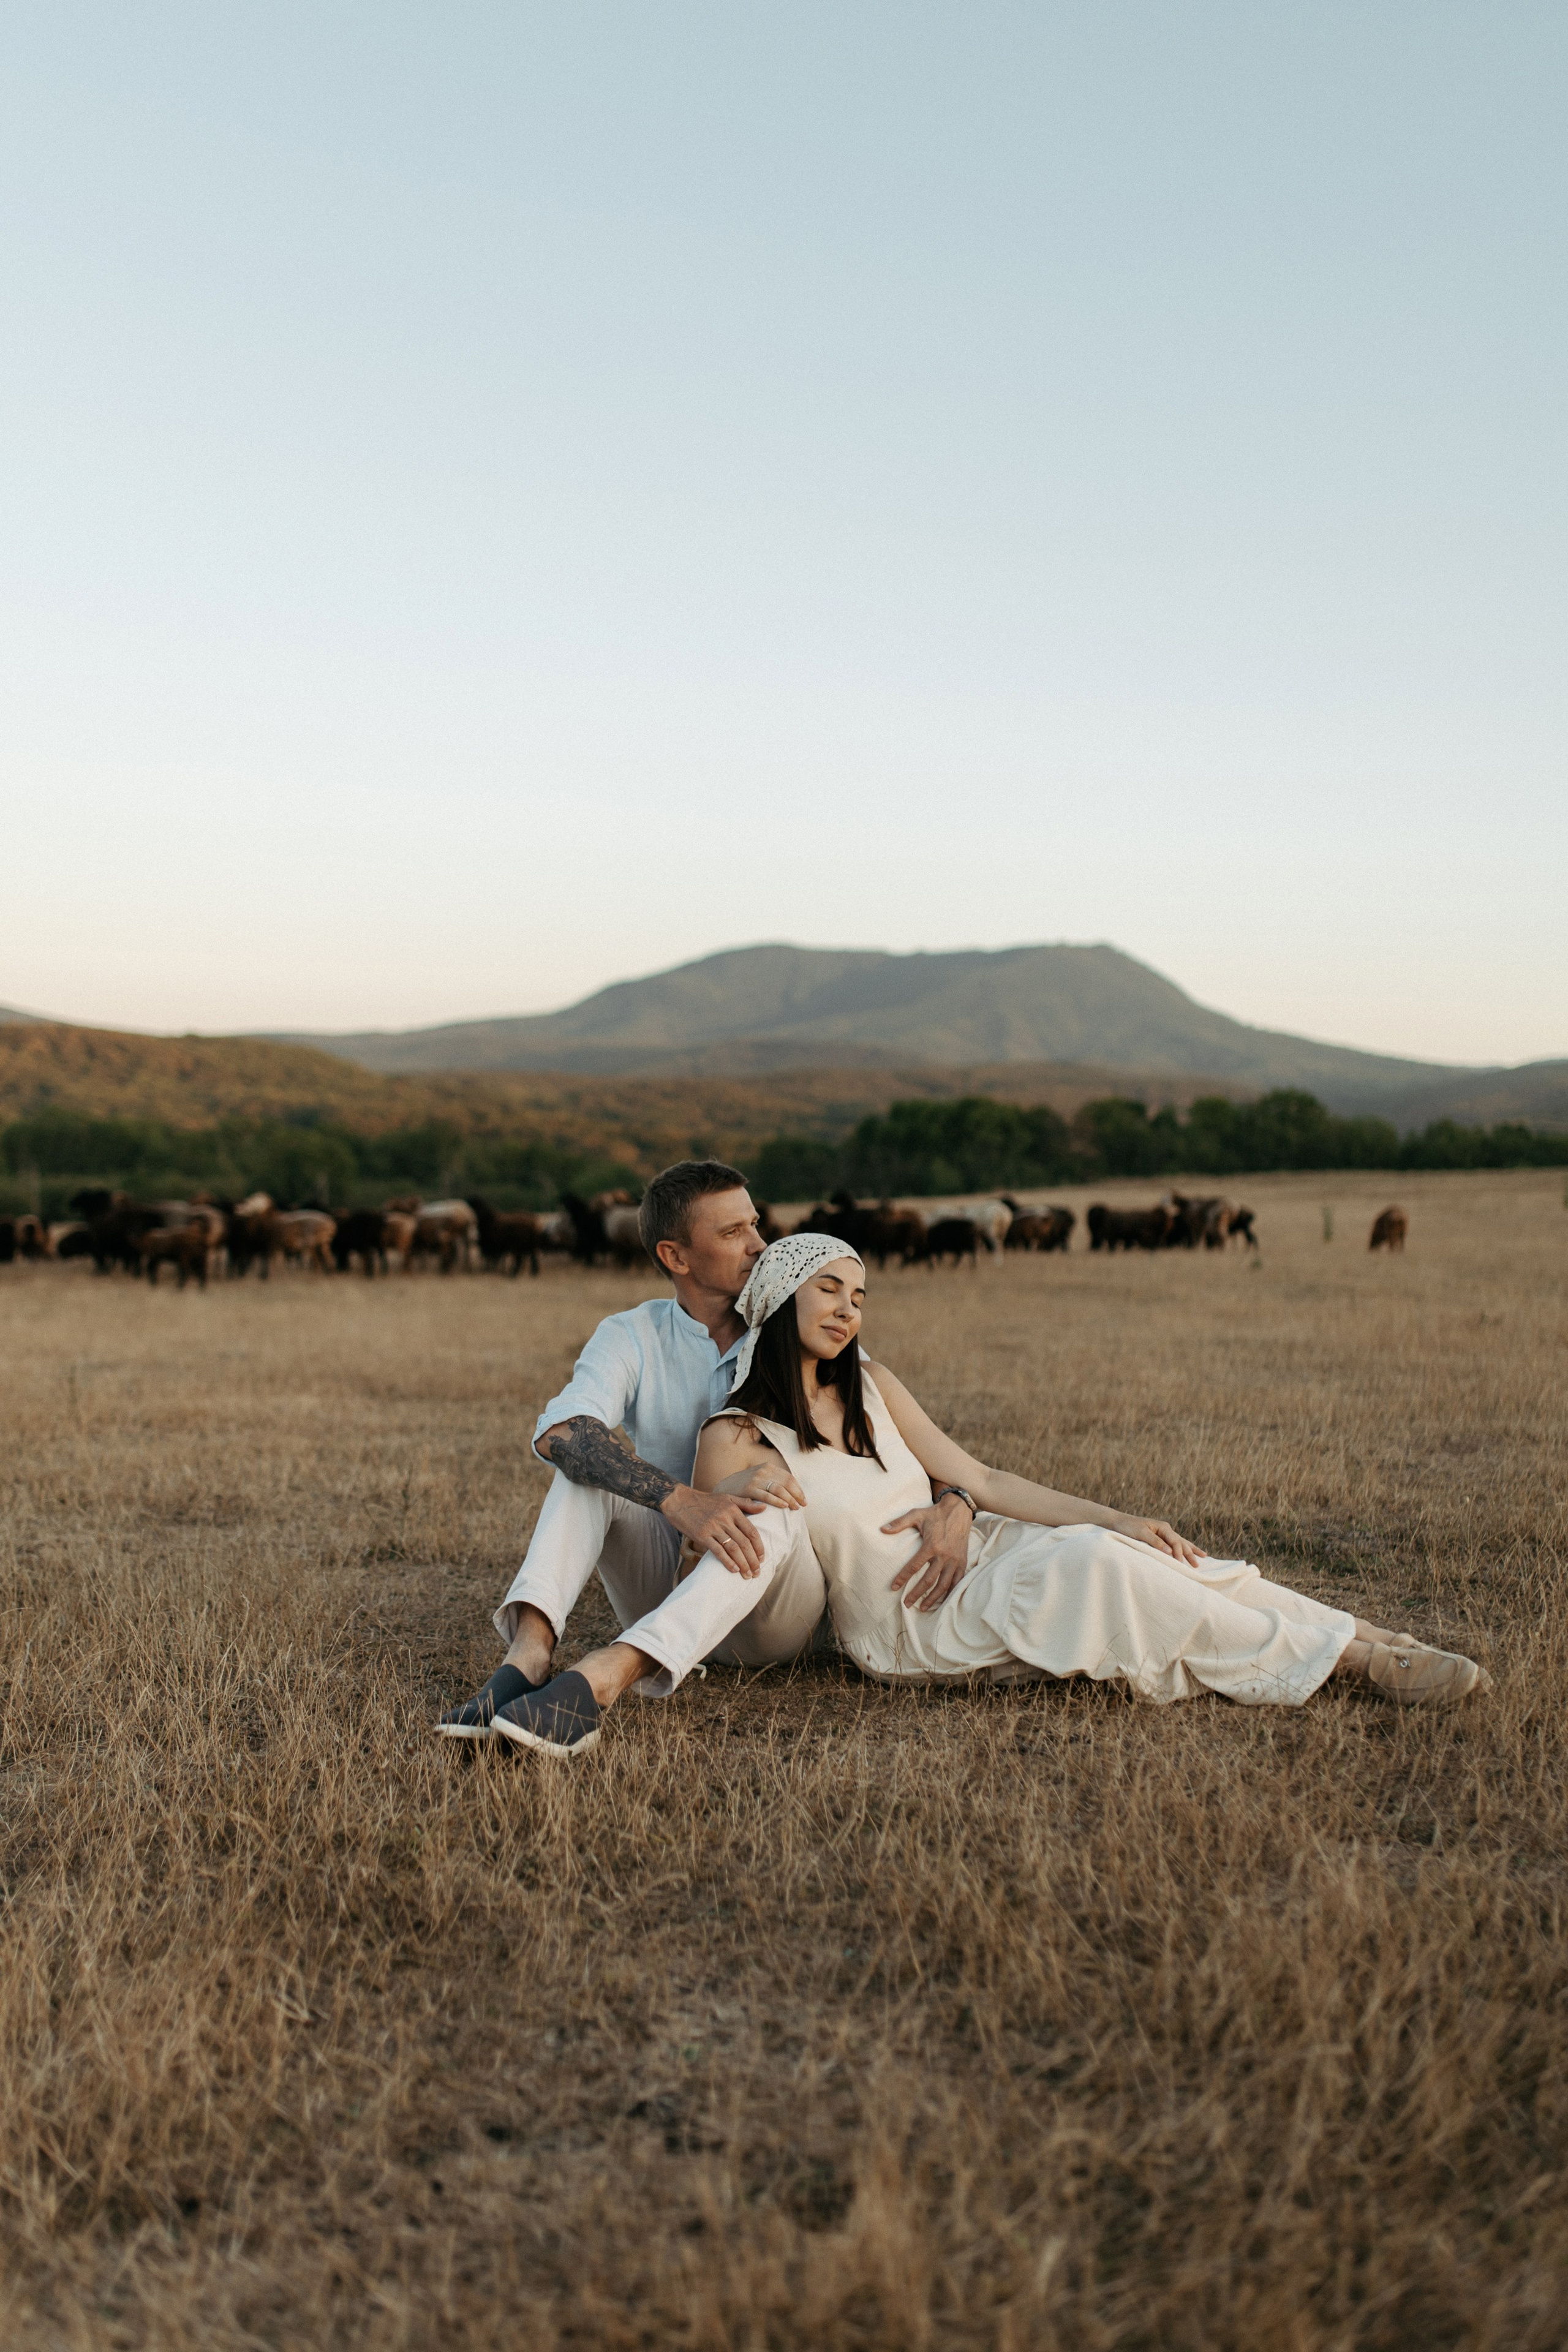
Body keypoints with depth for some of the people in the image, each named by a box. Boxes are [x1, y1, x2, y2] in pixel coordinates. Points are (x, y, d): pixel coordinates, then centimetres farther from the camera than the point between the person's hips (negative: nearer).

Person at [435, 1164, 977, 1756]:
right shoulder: (631, 1338, -3)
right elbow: (557, 1432, -24)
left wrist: (953, 1506, -27)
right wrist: (683, 1503, -40)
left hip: (778, 1611, -1)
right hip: (670, 1596, 1)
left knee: (775, 1507, -33)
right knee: (589, 1464, -19)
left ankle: (602, 1679, -51)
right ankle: (528, 1656, -40)